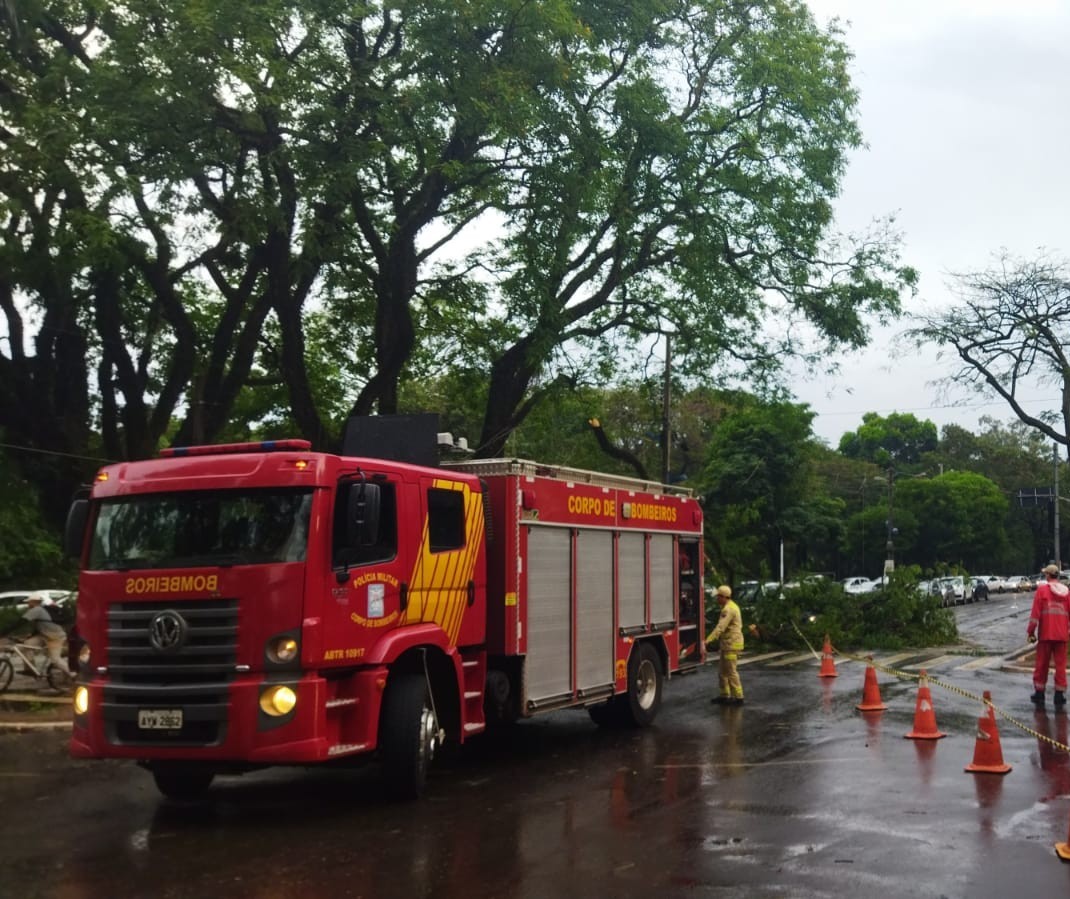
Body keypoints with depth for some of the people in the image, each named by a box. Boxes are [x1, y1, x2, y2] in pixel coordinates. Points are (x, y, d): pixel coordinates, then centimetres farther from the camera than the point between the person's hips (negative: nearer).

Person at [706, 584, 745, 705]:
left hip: (731, 644, -11)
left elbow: (720, 627, -27)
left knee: (731, 671, -6)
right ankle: (725, 695, 21)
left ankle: (738, 697, -2)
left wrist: (708, 640, -32)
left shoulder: (728, 609, -18)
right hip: (728, 644, 11)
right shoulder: (731, 606, 15)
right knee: (724, 671, 15)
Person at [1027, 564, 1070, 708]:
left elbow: (1035, 613, -9)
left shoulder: (1042, 589, -6)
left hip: (1045, 635, -2)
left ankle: (1039, 694, 14)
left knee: (1042, 665, 8)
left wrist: (1031, 632, -4)